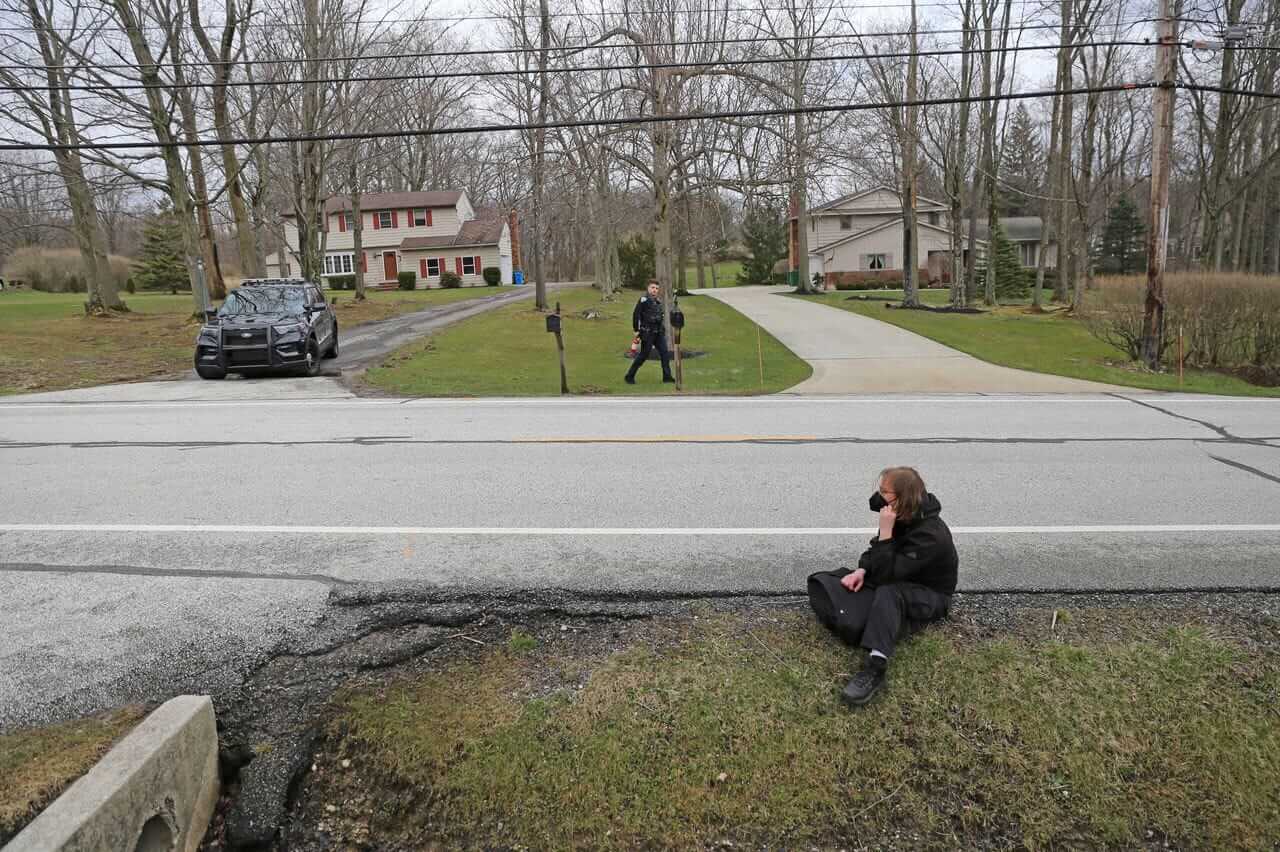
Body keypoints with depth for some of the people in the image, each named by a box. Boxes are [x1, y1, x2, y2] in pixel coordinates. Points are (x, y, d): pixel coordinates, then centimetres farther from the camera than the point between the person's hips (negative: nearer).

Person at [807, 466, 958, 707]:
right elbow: (877, 551, 8)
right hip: (898, 577, 8)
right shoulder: (904, 516, -4)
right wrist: (862, 570, -11)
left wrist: (886, 532, -33)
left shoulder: (930, 535, -28)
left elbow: (886, 574, -31)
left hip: (929, 595, -8)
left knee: (888, 594, -45)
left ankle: (875, 667, -59)